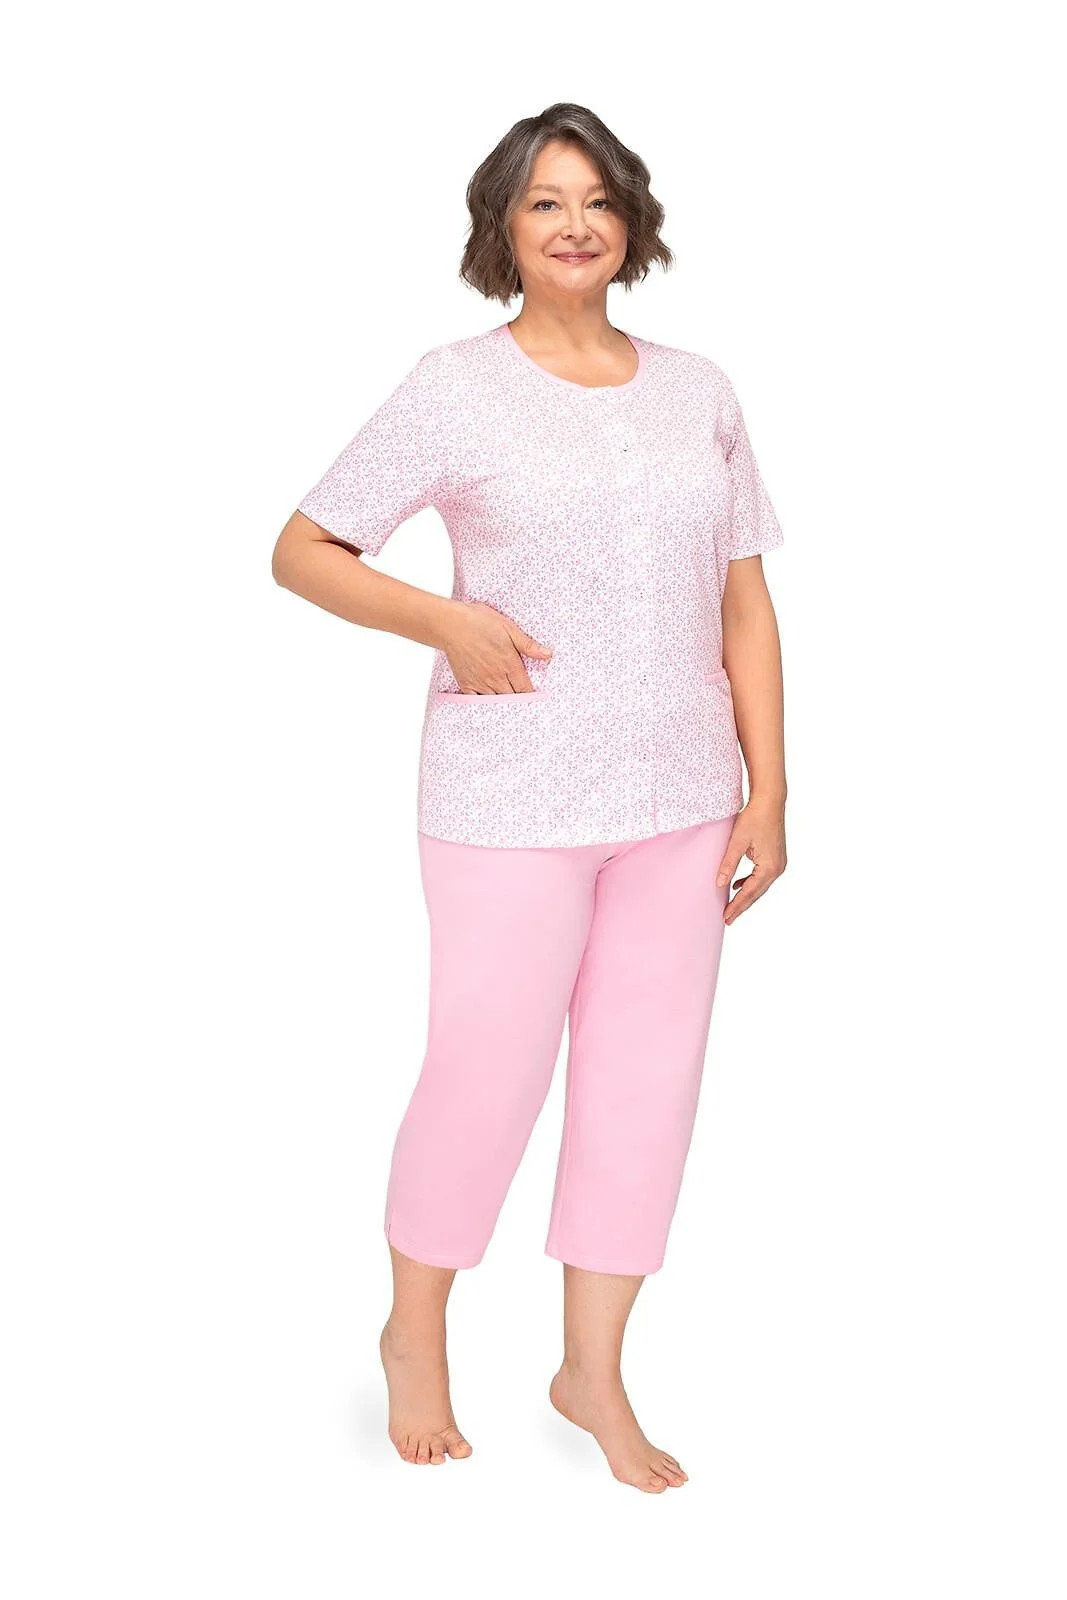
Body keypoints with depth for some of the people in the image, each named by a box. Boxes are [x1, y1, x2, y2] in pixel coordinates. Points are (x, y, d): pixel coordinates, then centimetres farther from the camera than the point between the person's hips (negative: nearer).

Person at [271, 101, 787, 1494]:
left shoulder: (699, 391, 8)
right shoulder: (457, 388, -3)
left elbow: (746, 604, 9)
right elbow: (302, 552, -1)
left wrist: (767, 790, 3)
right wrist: (445, 619, -17)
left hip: (679, 800, 4)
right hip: (512, 801, -4)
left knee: (648, 1077, 8)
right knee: (487, 1073, 2)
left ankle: (595, 1372, 26)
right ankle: (416, 1335, 29)